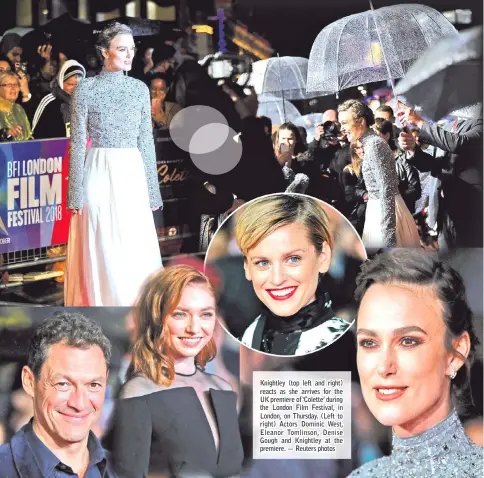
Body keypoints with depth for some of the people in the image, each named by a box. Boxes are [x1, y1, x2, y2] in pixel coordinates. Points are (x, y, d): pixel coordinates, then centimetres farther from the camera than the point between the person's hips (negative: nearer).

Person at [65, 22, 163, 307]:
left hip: (132, 176, 4)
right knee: (101, 251, 0)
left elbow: (146, 142, 11)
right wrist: (76, 194, -8)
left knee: (137, 251, 2)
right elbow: (78, 144, -4)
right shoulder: (86, 89, -3)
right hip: (99, 176, -3)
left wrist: (152, 190, 8)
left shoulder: (140, 88, 8)